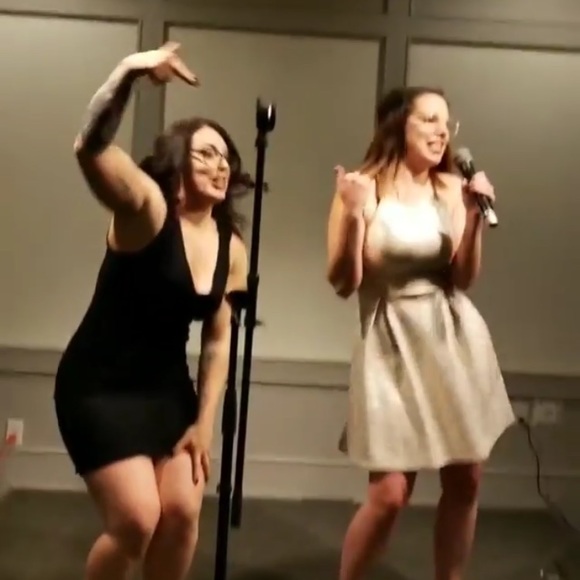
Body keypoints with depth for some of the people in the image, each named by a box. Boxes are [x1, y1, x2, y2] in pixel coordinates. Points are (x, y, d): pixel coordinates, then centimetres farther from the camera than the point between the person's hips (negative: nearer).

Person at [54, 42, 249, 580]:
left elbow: (217, 340, 5)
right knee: (137, 519, -12)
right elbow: (91, 148, -36)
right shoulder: (146, 208, -16)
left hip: (167, 389, 6)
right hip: (97, 387, -6)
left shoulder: (232, 247, 1)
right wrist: (130, 71, -46)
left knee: (182, 513, 0)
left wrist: (204, 422, 1)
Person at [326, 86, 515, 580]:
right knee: (390, 494, -5)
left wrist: (475, 216, -10)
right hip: (395, 343, -4)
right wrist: (354, 215, -22)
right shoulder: (362, 187, -6)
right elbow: (343, 284, -10)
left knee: (465, 479, 8)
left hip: (455, 337, 4)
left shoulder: (452, 188, 4)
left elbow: (464, 277, 1)